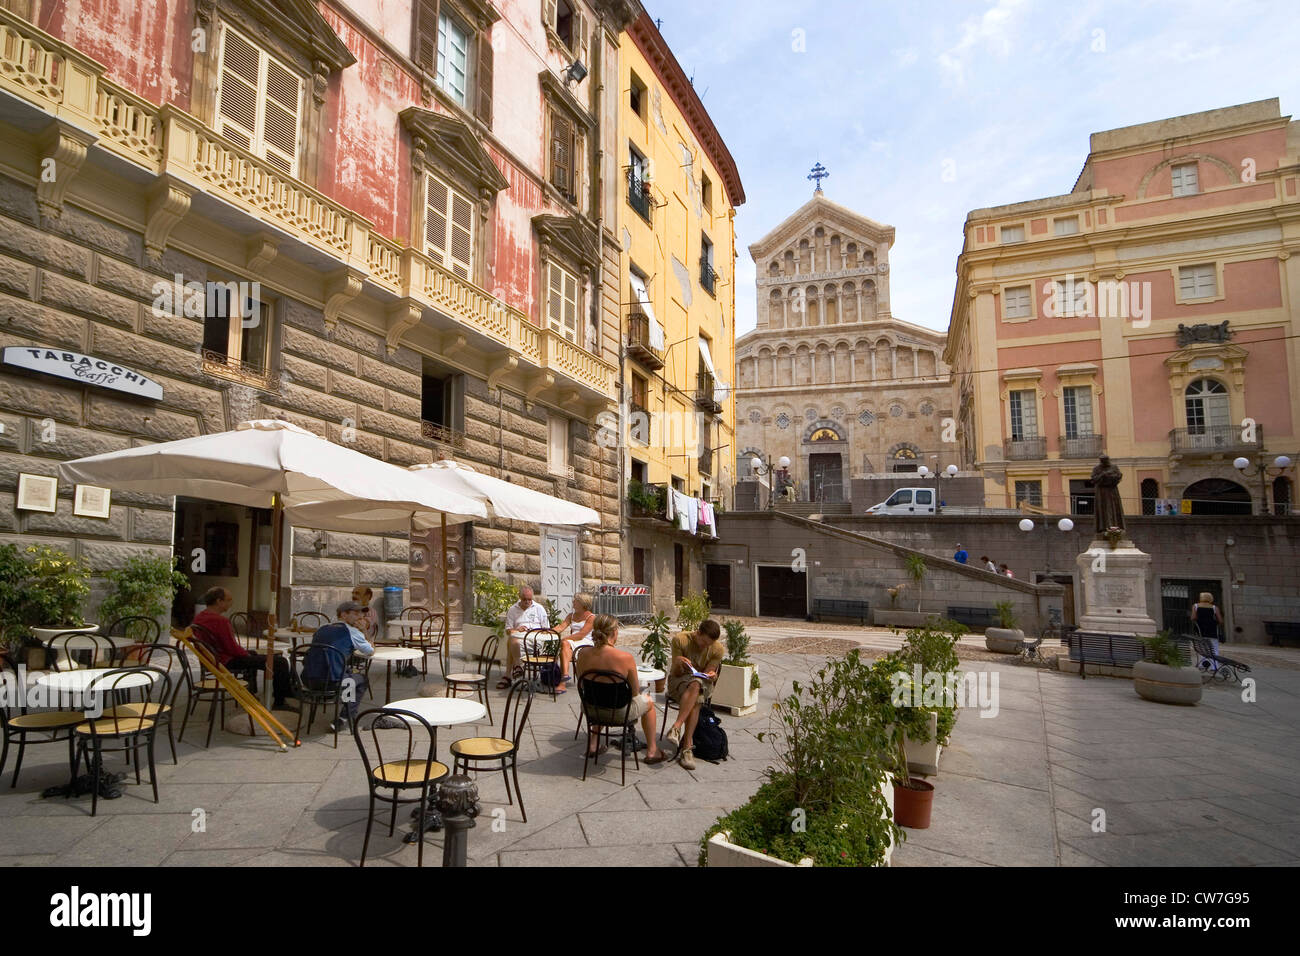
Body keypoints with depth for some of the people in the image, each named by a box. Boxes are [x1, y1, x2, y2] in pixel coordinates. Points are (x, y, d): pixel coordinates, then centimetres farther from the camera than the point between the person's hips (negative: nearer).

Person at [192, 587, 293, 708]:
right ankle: (279, 703, -2)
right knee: (280, 662, -13)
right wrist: (246, 654, -5)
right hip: (228, 661, -11)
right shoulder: (220, 620, -27)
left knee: (252, 654, 40)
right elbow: (233, 649, -25)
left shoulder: (198, 617, 4)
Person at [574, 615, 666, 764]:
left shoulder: (583, 657, -14)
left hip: (592, 712, 4)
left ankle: (593, 744, 45)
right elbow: (635, 691, -13)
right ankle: (651, 751, 39)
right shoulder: (626, 658, -25)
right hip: (619, 714, -4)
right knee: (648, 701, 28)